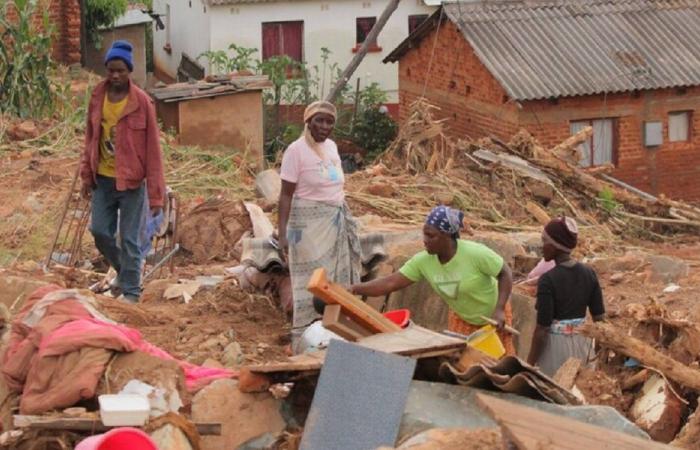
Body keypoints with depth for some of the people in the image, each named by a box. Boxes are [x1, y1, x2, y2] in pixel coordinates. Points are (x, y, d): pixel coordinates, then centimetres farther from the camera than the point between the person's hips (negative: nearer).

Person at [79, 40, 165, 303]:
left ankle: (131, 292, 11)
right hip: (103, 179, 4)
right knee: (100, 232, 7)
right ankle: (125, 271, 31)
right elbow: (90, 139, 11)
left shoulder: (142, 102, -12)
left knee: (130, 239, 1)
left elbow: (153, 149, -11)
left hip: (131, 181, -4)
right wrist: (86, 176, 9)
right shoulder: (97, 98, 0)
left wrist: (156, 194, -13)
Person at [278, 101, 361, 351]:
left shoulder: (331, 146, 9)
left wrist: (346, 220, 19)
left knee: (337, 281, 8)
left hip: (336, 224, 7)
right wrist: (282, 232, -20)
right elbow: (286, 194, -14)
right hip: (310, 224, -7)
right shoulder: (296, 150, -12)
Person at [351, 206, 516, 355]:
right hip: (461, 319, 4)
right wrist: (356, 289, -33)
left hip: (494, 317, -4)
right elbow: (390, 283, -21)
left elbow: (505, 274, -20)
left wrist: (499, 309, -28)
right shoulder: (423, 261, -20)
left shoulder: (475, 253, -32)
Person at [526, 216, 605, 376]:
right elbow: (600, 317, 3)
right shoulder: (589, 273, -1)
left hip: (555, 345, -6)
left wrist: (529, 363, -8)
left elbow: (542, 329, -17)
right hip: (582, 342, 6)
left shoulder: (547, 280, -18)